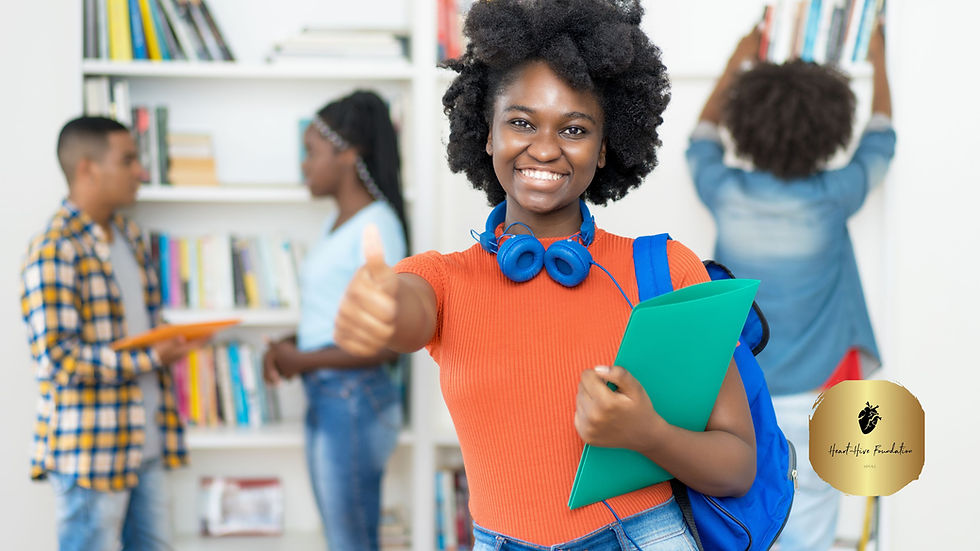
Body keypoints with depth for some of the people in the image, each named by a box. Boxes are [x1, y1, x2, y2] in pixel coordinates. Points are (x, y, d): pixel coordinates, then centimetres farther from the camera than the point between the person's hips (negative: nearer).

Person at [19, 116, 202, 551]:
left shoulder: (130, 234, 13)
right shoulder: (53, 250, -15)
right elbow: (56, 359, -21)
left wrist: (174, 343, 3)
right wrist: (150, 359, -20)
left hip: (146, 445, 8)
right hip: (91, 451, -8)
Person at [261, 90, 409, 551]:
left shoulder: (377, 227, -16)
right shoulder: (337, 222, 12)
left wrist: (304, 360, -13)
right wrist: (286, 346, 0)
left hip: (353, 403, -9)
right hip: (323, 401, 9)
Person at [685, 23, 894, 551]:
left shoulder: (726, 193, -9)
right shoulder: (831, 198, -14)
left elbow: (703, 137, 15)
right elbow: (879, 139, 6)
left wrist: (737, 62, 26)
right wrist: (878, 62, 22)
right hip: (809, 397, -3)